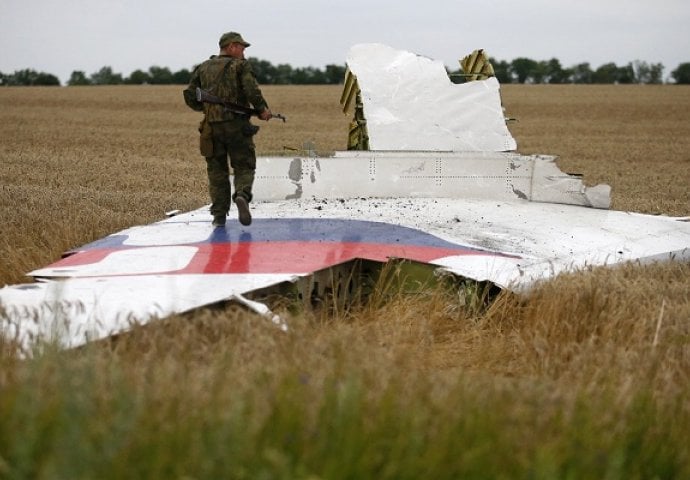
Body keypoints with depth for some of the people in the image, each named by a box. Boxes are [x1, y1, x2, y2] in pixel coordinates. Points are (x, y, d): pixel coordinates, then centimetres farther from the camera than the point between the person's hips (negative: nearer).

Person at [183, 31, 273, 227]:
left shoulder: (203, 68, 13)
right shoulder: (240, 65, 0)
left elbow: (190, 97, 11)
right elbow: (252, 90, -14)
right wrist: (262, 110, 0)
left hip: (212, 126, 3)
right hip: (237, 125, -3)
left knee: (216, 171, 10)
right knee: (243, 167, 6)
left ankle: (219, 214, 5)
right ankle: (242, 195, -23)